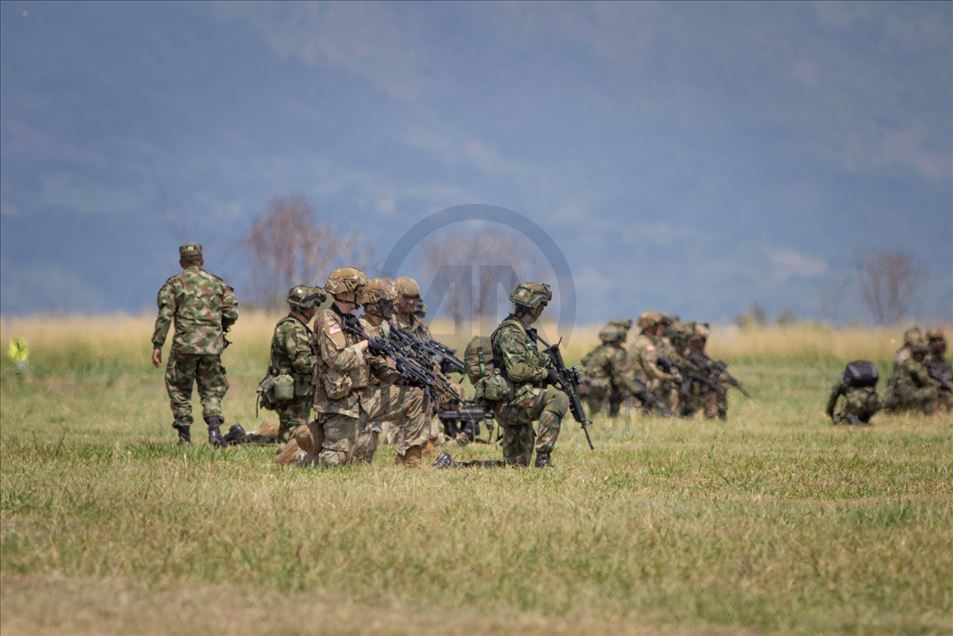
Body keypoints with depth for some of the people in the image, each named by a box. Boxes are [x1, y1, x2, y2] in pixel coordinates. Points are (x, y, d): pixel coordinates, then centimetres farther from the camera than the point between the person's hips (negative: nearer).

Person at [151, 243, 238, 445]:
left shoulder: (174, 283, 4)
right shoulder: (217, 283, 13)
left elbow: (164, 315, -6)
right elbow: (232, 313, 6)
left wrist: (157, 345, -7)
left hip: (185, 344, -2)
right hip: (212, 345, 2)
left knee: (179, 390, 11)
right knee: (211, 390, 11)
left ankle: (184, 436, 8)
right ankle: (214, 428, -9)